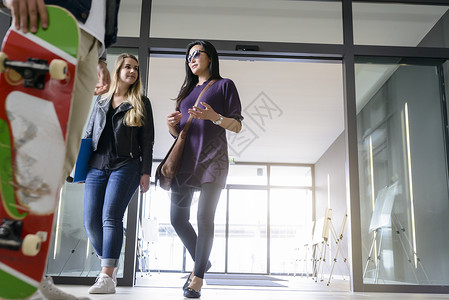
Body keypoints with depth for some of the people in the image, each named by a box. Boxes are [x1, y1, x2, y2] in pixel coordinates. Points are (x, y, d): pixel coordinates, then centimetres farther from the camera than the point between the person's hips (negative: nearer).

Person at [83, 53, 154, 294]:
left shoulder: (141, 103, 10)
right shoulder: (101, 101, 19)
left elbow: (147, 140, 4)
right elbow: (89, 134, 20)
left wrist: (146, 172, -5)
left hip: (126, 166, -4)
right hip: (97, 167, 4)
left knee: (111, 216, -17)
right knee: (91, 222, -3)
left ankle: (107, 278, -16)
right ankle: (111, 263, 20)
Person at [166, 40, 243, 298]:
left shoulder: (224, 85, 8)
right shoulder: (187, 90, 24)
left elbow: (237, 125, 1)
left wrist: (213, 116, -17)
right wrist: (172, 125, 0)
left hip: (212, 159, -6)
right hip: (185, 159, 6)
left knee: (204, 217, -11)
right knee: (177, 218, 1)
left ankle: (198, 277, -5)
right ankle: (201, 262, 20)